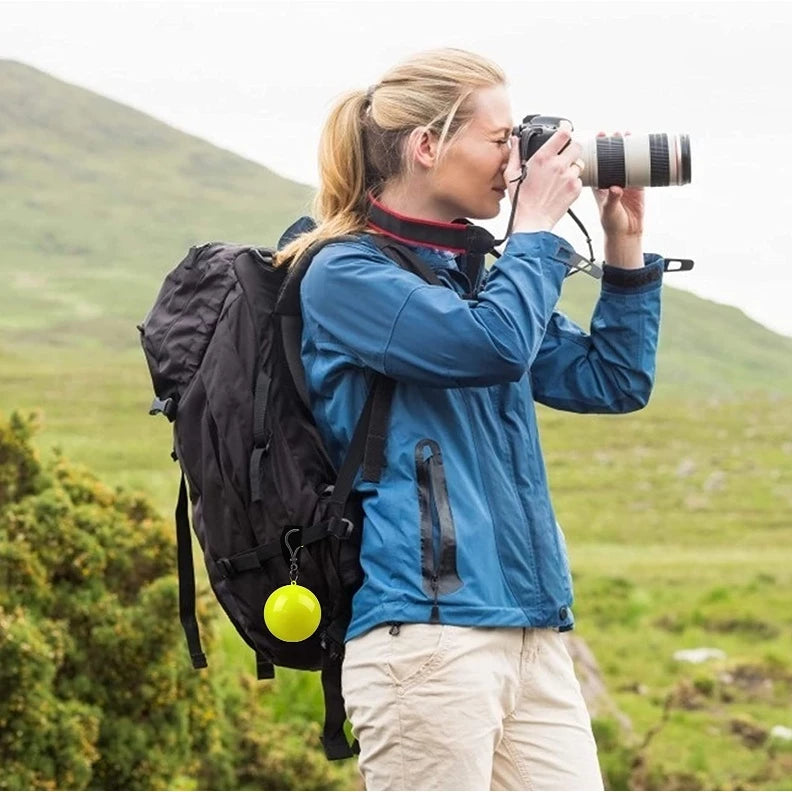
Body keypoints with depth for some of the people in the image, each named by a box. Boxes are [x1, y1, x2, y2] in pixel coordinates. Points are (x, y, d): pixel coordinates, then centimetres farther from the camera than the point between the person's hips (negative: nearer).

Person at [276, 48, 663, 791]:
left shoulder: (472, 273, 19)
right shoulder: (347, 275, -4)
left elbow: (615, 382, 22)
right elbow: (494, 343, -19)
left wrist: (624, 246, 14)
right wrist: (537, 228, -3)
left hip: (531, 638, 8)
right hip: (428, 635, -8)